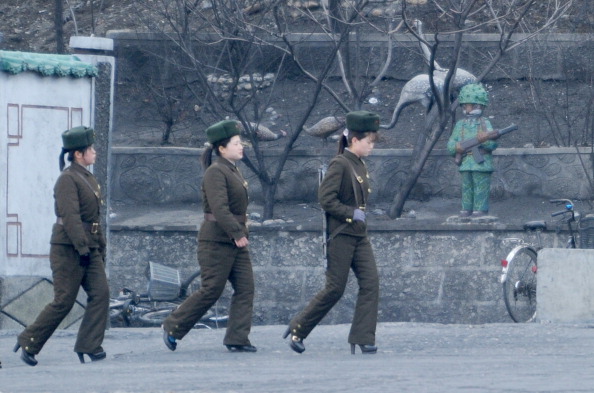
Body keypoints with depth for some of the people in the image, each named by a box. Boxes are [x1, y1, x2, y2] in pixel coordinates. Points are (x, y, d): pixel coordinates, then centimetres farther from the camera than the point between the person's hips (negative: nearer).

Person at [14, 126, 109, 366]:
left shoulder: (89, 179, 16)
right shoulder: (67, 179, -13)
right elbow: (70, 216, -21)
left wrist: (100, 248, 19)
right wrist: (81, 247, -25)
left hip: (88, 249, 9)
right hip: (68, 249, -9)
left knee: (100, 294, -5)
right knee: (63, 302, -5)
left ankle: (89, 346, -5)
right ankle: (29, 342, 7)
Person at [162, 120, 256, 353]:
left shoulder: (233, 171, 15)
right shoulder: (215, 172, -15)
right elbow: (219, 207, -25)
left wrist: (241, 233, 17)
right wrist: (237, 234, -28)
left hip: (235, 241, 9)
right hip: (216, 241, -9)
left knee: (245, 288, 1)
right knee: (211, 291, -5)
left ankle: (237, 339, 2)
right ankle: (172, 328, 9)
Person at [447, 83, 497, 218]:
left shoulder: (485, 123, 2)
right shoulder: (460, 124, 13)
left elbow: (493, 144, -4)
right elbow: (450, 143, 11)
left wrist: (485, 140, -25)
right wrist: (456, 147, -11)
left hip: (481, 165, -4)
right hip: (465, 164, 4)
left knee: (481, 188, -5)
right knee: (466, 188, 7)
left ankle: (480, 210, -2)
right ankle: (466, 210, 12)